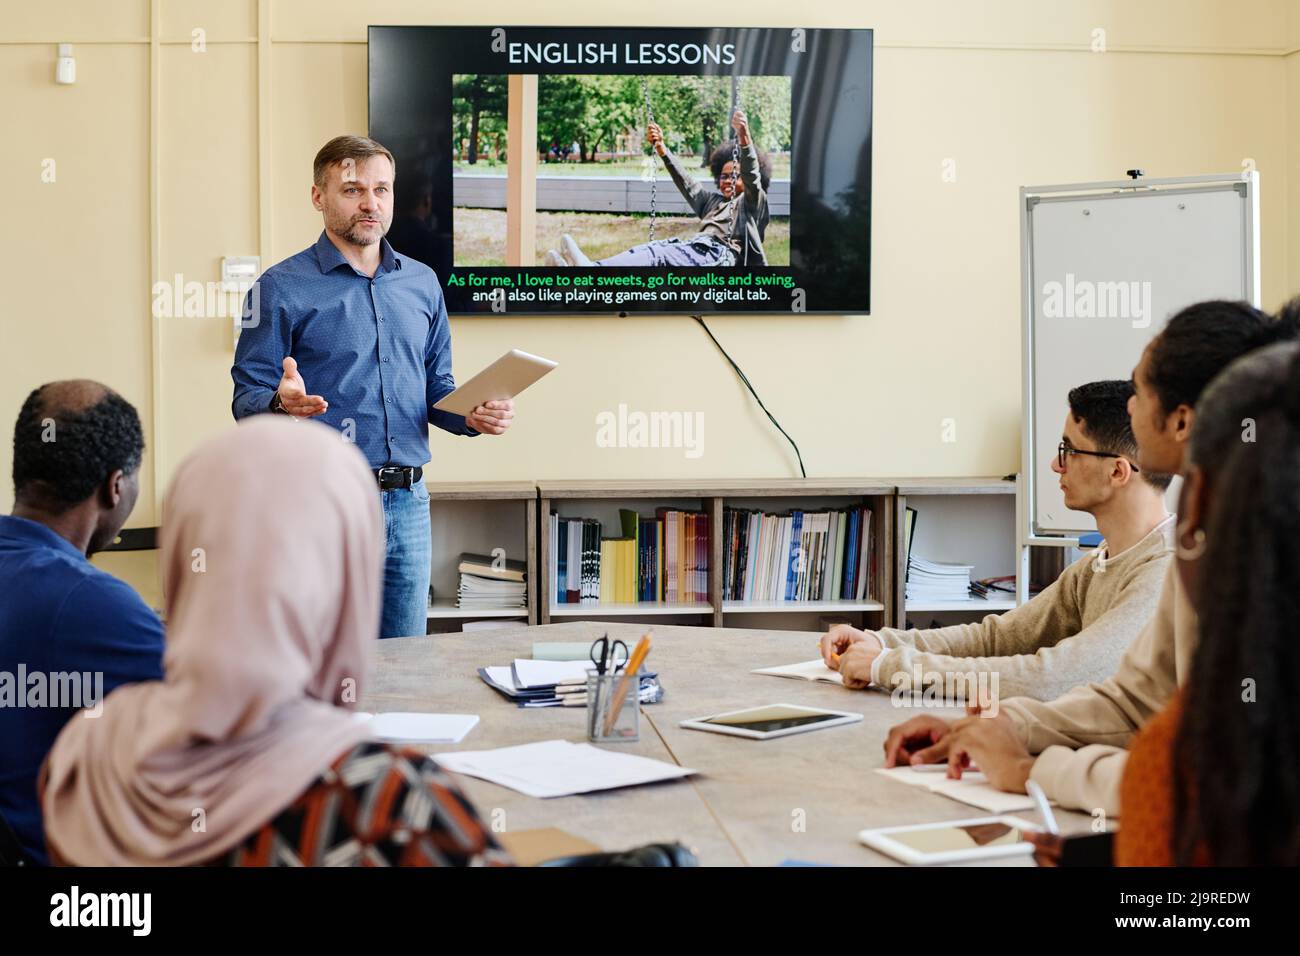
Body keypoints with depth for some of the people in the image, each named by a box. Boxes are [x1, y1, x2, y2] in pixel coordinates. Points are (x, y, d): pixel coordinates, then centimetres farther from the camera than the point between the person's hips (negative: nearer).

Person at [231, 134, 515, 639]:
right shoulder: (281, 287, -1)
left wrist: (472, 416, -2)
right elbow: (247, 398, -4)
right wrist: (282, 403, -27)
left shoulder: (422, 282, 14)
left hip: (408, 503, 5)